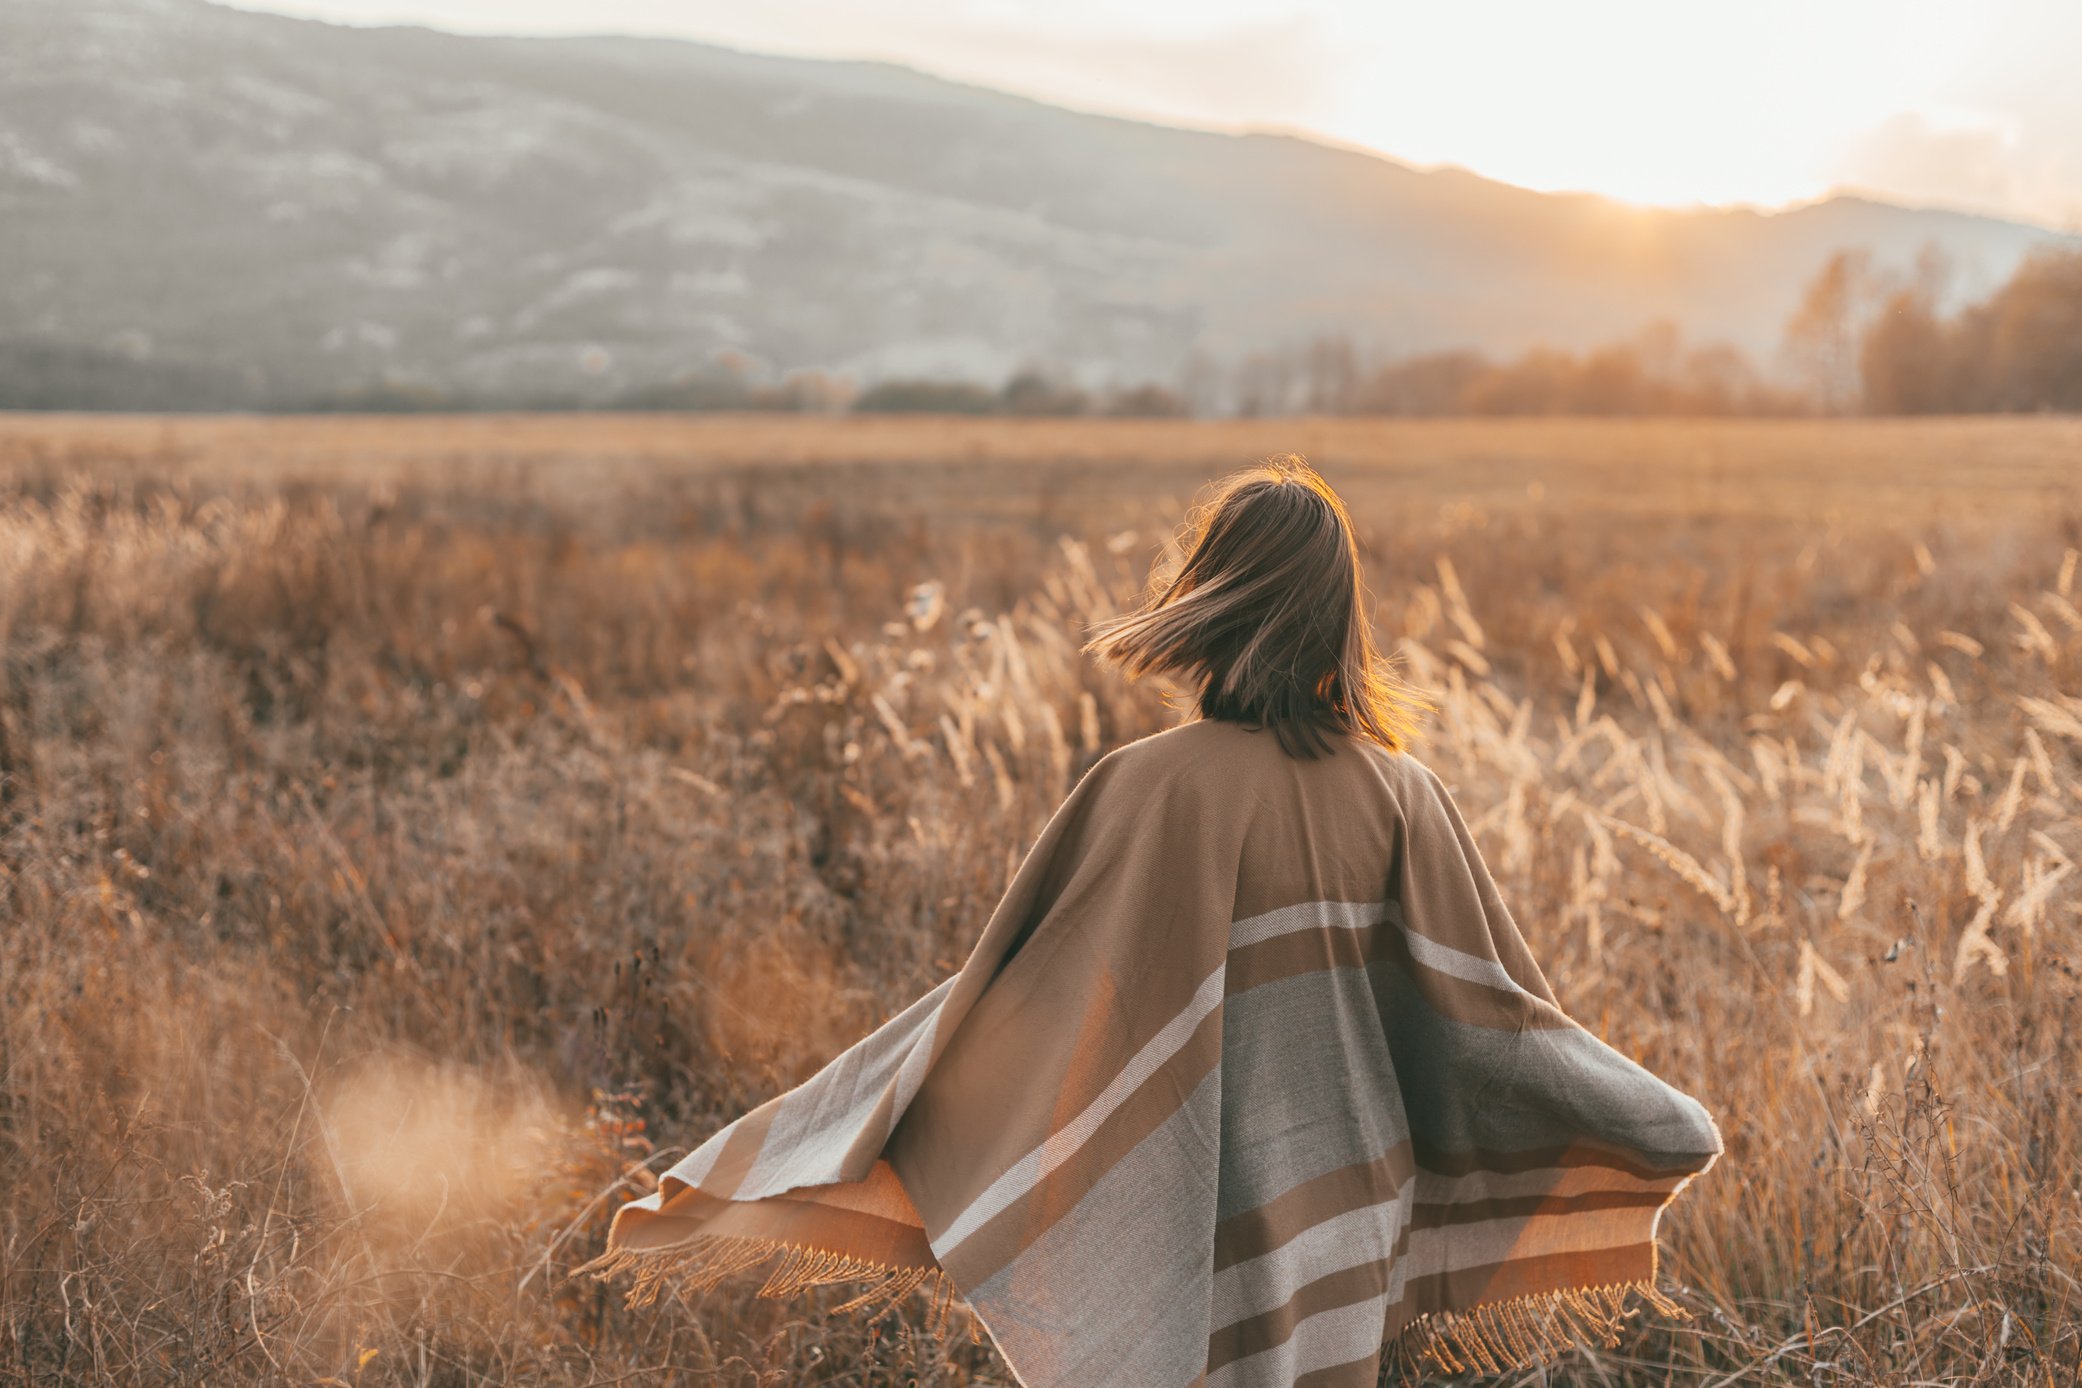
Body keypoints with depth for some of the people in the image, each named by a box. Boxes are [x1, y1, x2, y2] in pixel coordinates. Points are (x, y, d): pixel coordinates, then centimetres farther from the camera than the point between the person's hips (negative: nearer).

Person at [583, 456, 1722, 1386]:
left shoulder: (1150, 789, -17)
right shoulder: (1401, 792, -5)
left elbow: (1013, 996, -15)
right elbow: (1487, 1010, 0)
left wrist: (775, 1158, -7)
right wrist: (1660, 1129, 17)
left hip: (1199, 1222, -3)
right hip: (1351, 1219, 4)